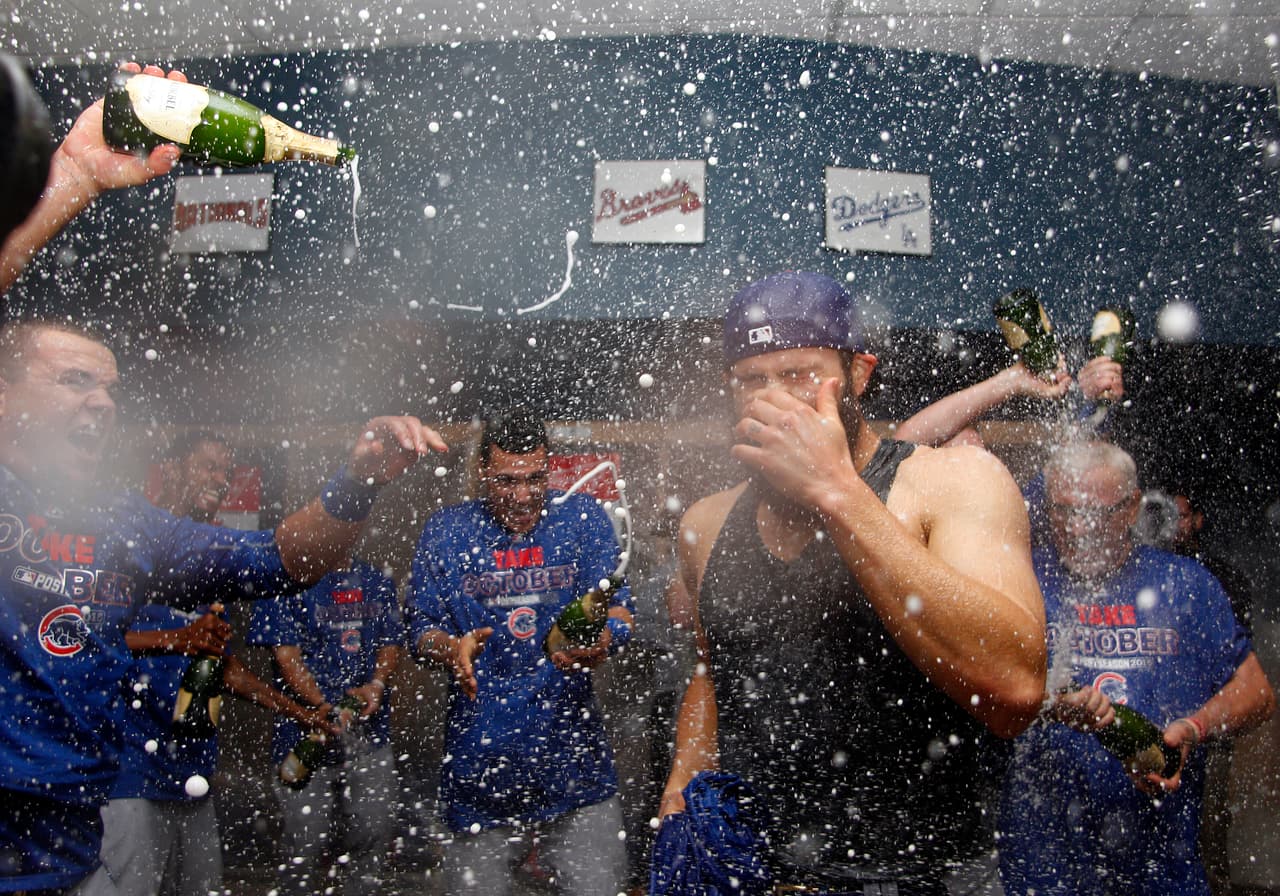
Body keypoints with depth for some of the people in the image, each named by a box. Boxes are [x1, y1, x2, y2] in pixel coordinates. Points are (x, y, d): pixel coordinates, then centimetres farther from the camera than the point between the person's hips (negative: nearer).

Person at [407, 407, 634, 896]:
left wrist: (601, 642, -26)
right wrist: (450, 648, -20)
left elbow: (618, 608, -3)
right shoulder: (446, 530, 3)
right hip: (478, 758, 0)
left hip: (572, 752, 0)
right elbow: (421, 626, 3)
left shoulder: (583, 517, 3)